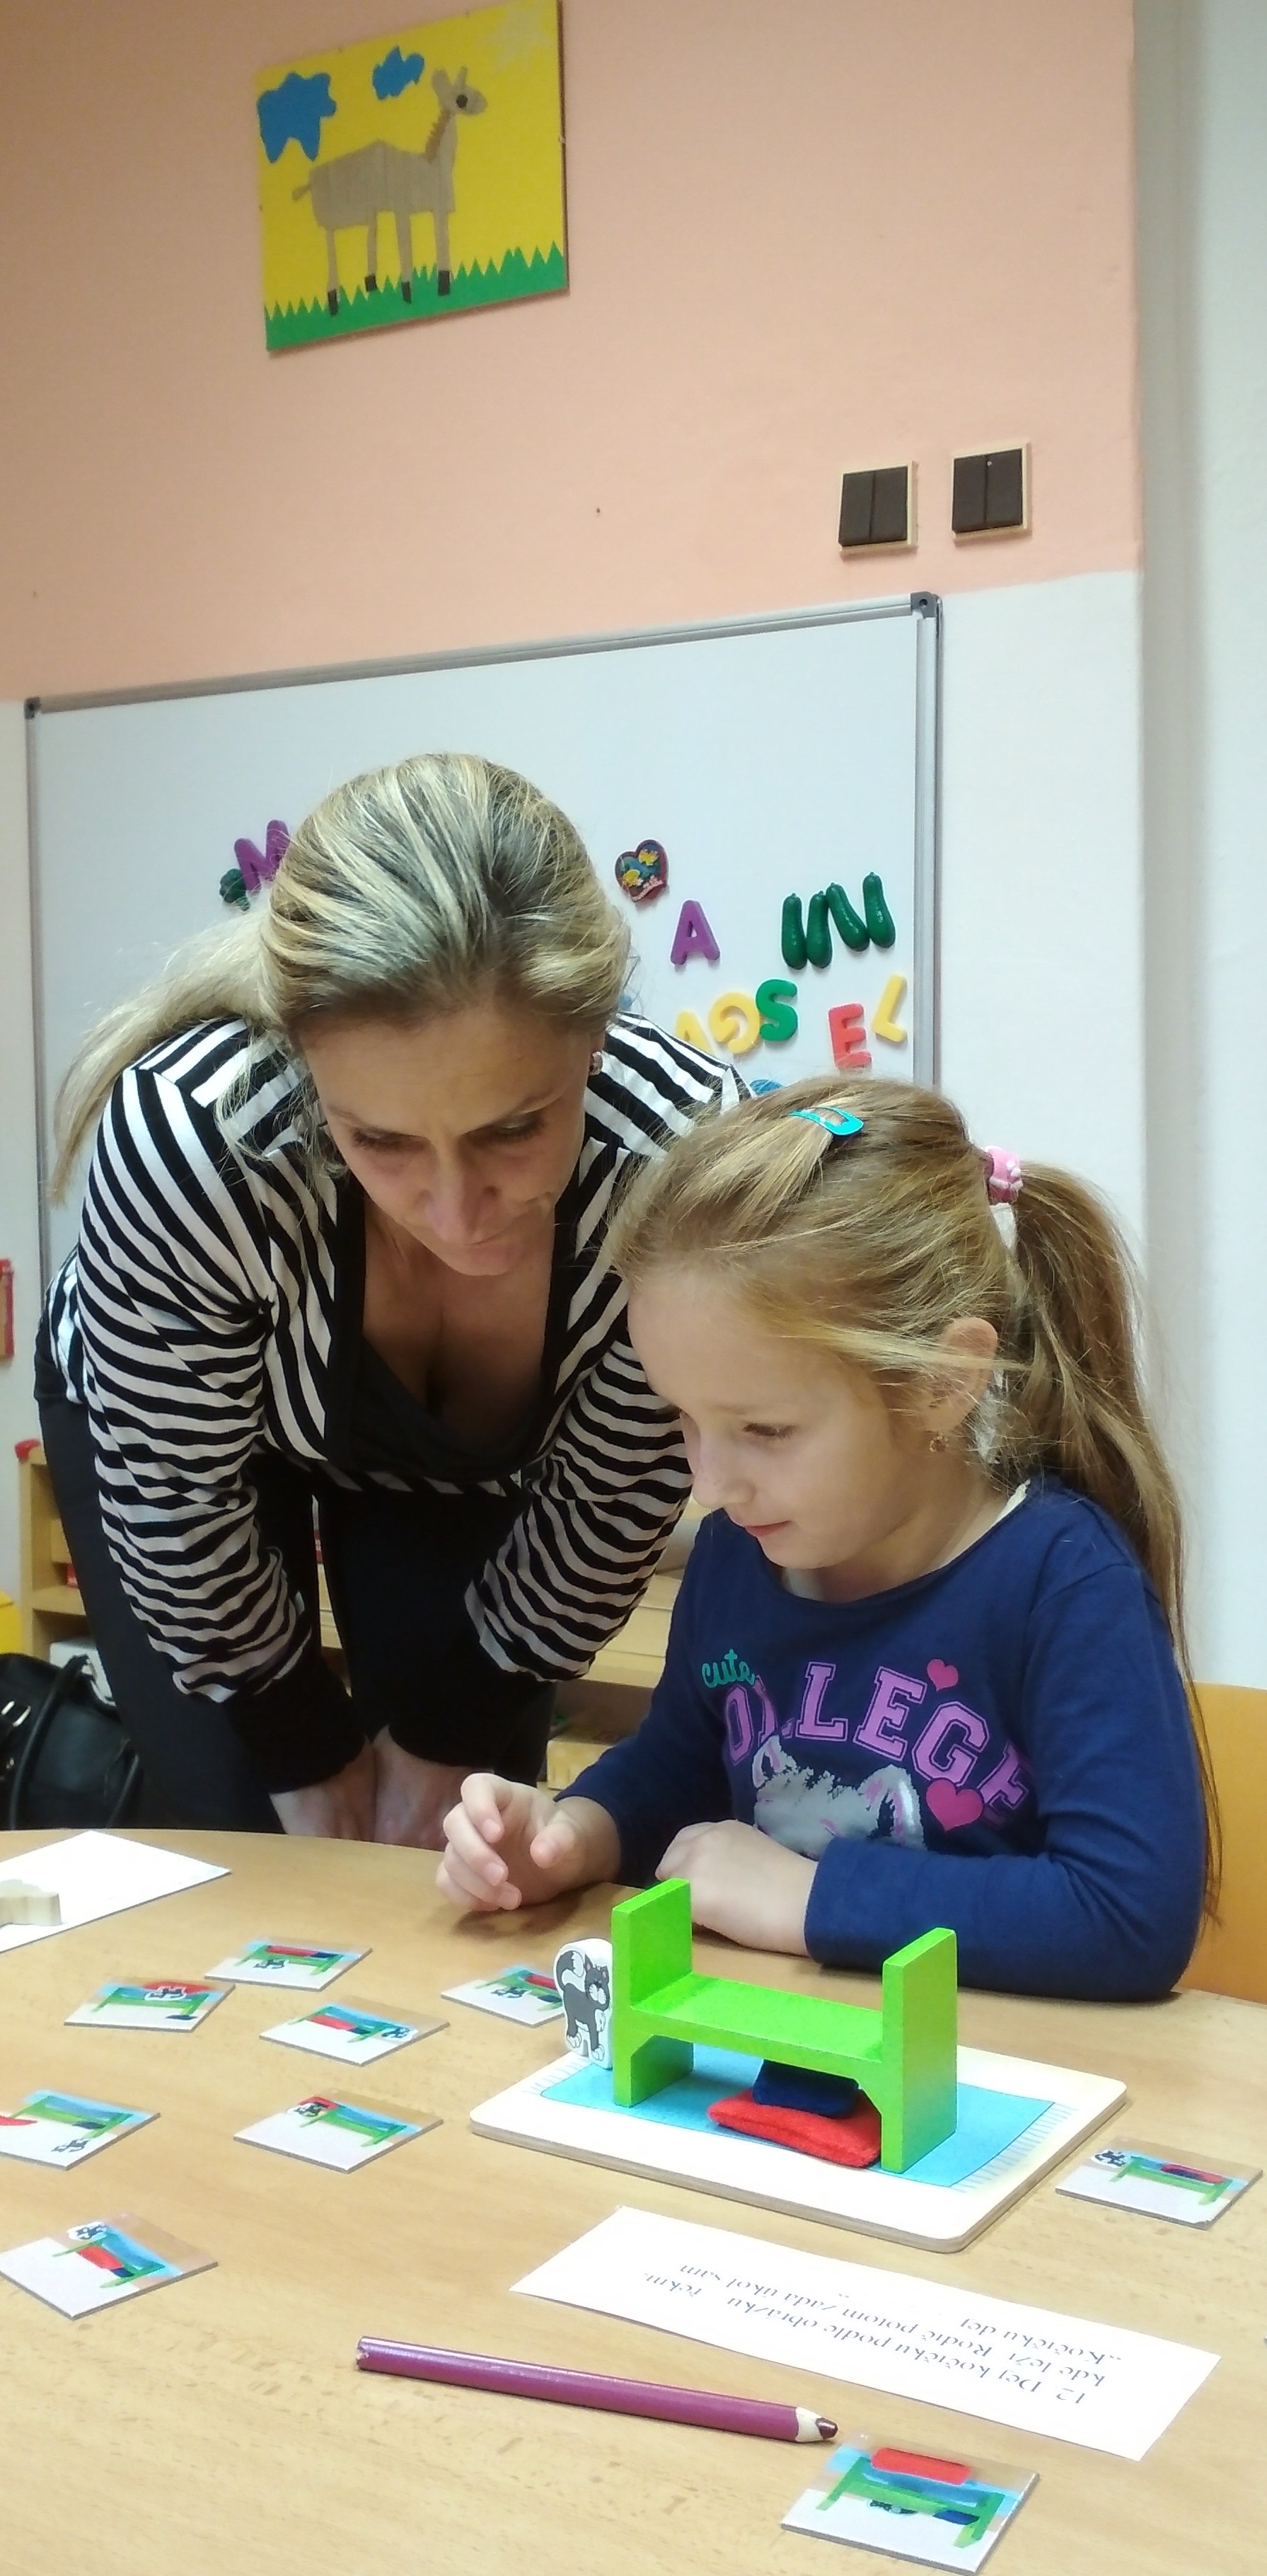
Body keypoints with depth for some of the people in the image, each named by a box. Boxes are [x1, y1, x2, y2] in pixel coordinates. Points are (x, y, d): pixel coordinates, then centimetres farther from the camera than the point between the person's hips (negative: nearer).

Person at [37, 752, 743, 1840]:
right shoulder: (187, 1140, -41)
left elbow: (609, 1504, -18)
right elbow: (174, 1507, -22)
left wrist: (457, 1733, -6)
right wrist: (307, 1747, -8)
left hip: (470, 1455, 1)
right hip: (174, 1412, -1)